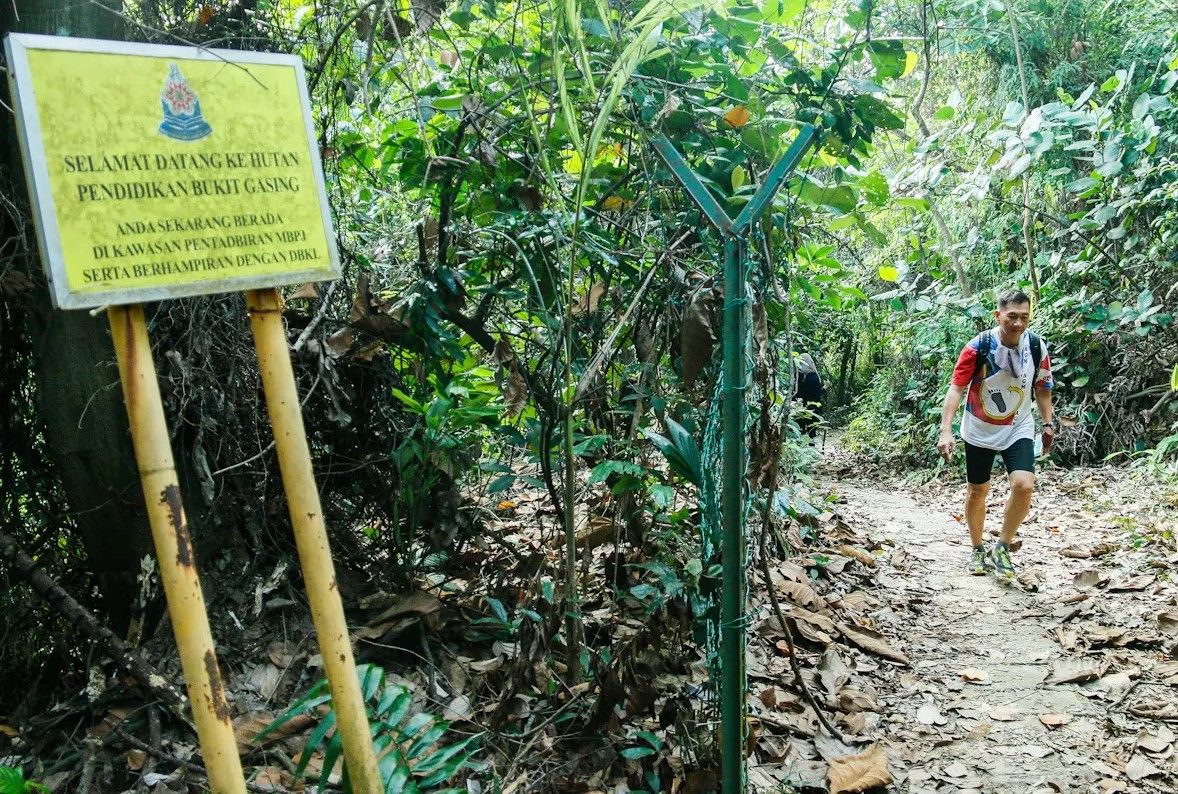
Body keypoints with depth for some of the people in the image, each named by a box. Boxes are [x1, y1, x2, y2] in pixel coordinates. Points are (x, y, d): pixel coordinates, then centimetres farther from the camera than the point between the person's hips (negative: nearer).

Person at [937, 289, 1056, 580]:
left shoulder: (1037, 348, -9)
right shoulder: (978, 347, -19)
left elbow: (1042, 389, 7)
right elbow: (956, 388, -21)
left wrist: (1048, 424, 5)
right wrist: (946, 431, -30)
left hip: (1018, 430, 1)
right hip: (979, 431, -1)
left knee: (1024, 485, -19)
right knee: (977, 491, 9)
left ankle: (1002, 548, 1)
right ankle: (978, 550, 31)